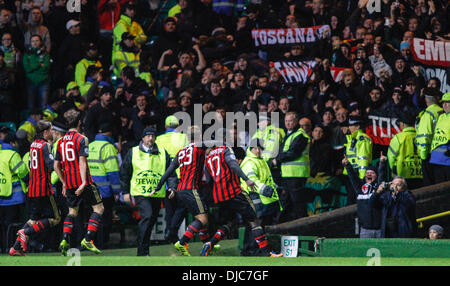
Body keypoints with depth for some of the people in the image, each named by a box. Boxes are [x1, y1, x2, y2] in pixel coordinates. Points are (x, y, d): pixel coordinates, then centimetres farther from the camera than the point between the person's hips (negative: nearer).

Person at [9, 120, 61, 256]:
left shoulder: (33, 144, 13)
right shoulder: (45, 146, -11)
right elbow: (51, 166, -21)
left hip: (32, 189, 8)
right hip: (43, 189, -8)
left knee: (33, 219, 14)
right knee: (54, 219, -1)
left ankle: (16, 247, 6)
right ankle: (26, 232, -13)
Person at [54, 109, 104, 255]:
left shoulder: (61, 141, 11)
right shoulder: (81, 139, -7)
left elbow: (56, 165, 12)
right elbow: (82, 161, -16)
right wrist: (84, 183, -19)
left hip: (69, 183, 6)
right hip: (82, 181, -6)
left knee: (72, 211, 17)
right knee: (98, 208, 3)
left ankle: (65, 240, -3)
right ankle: (88, 239, -9)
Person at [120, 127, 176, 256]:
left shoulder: (162, 153, 9)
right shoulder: (133, 153, 5)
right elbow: (124, 173, 11)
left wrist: (172, 187, -4)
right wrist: (125, 192, 7)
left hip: (157, 193, 4)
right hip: (140, 192, -4)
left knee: (151, 222, 9)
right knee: (147, 216, -22)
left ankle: (143, 251, 24)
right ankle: (143, 251, -20)